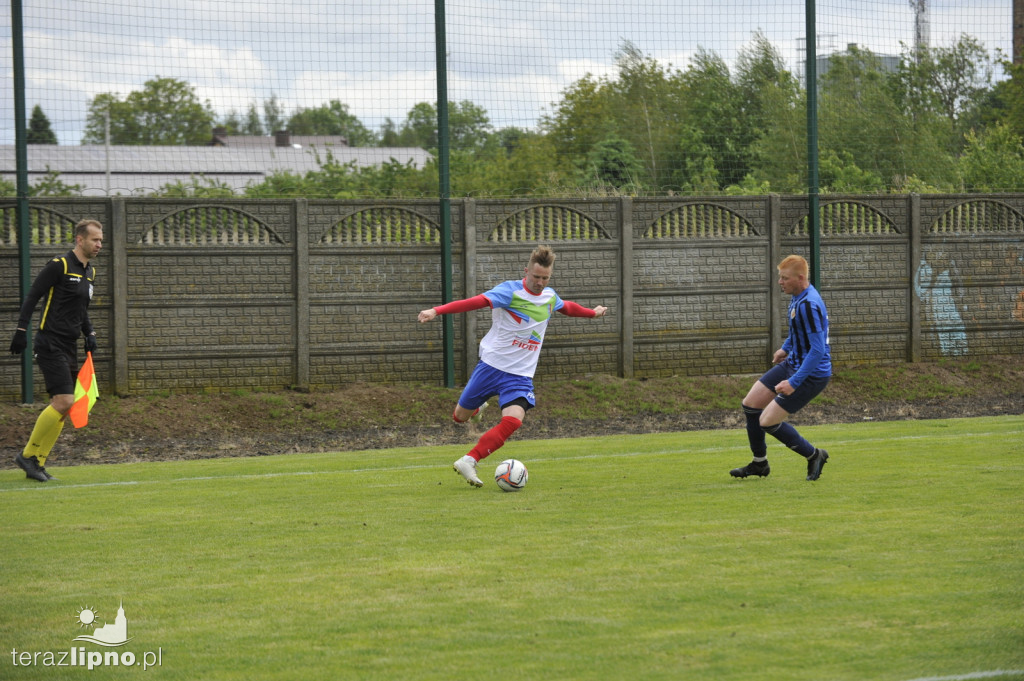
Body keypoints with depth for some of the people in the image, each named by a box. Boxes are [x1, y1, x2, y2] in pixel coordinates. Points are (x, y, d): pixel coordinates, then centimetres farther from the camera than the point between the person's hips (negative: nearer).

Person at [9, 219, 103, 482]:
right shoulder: (59, 265, -11)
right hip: (50, 344, -9)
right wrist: (21, 331, -17)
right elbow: (32, 297, -11)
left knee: (63, 407, 4)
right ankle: (28, 455, -4)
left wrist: (90, 333, 10)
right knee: (63, 402, -16)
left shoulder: (89, 271, 15)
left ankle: (37, 463, 10)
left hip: (69, 347, 9)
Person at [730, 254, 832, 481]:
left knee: (767, 421, -10)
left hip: (812, 374, -10)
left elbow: (818, 349, -29)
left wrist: (794, 382, -30)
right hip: (793, 364, 10)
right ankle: (759, 464, 26)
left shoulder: (808, 305, -27)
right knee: (750, 403, 11)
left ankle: (813, 455, 9)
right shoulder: (798, 297, 5)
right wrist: (786, 348, 24)